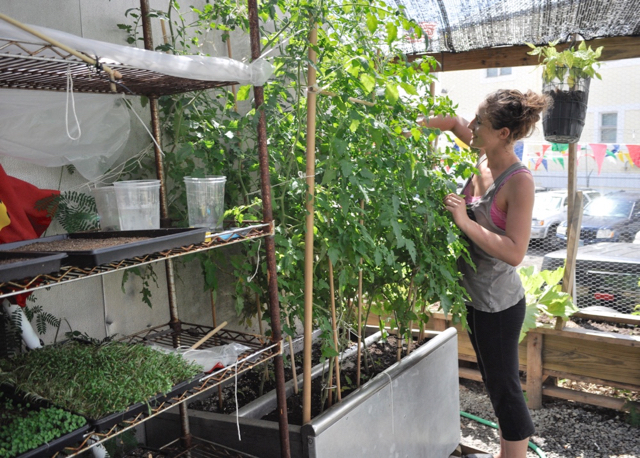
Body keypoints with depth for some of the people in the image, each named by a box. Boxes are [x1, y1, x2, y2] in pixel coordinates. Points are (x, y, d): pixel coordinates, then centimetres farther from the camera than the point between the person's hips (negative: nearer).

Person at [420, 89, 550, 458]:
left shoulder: (519, 181, -22)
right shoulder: (484, 157, 0)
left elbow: (515, 252, -27)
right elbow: (455, 122, 17)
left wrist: (465, 222, -28)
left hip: (499, 304, -9)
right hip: (477, 296, 9)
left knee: (505, 388, 5)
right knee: (496, 383, 22)